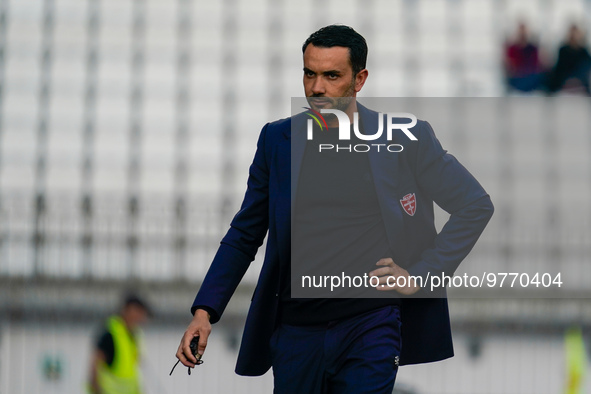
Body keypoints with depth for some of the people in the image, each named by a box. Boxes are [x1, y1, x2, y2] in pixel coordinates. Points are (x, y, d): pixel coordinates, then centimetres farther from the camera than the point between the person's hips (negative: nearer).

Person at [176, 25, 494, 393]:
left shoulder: (406, 138, -1)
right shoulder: (278, 140, 7)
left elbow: (476, 206, 6)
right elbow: (243, 236, 12)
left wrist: (421, 274, -3)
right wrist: (204, 311, 1)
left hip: (371, 325, -3)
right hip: (296, 332, 3)